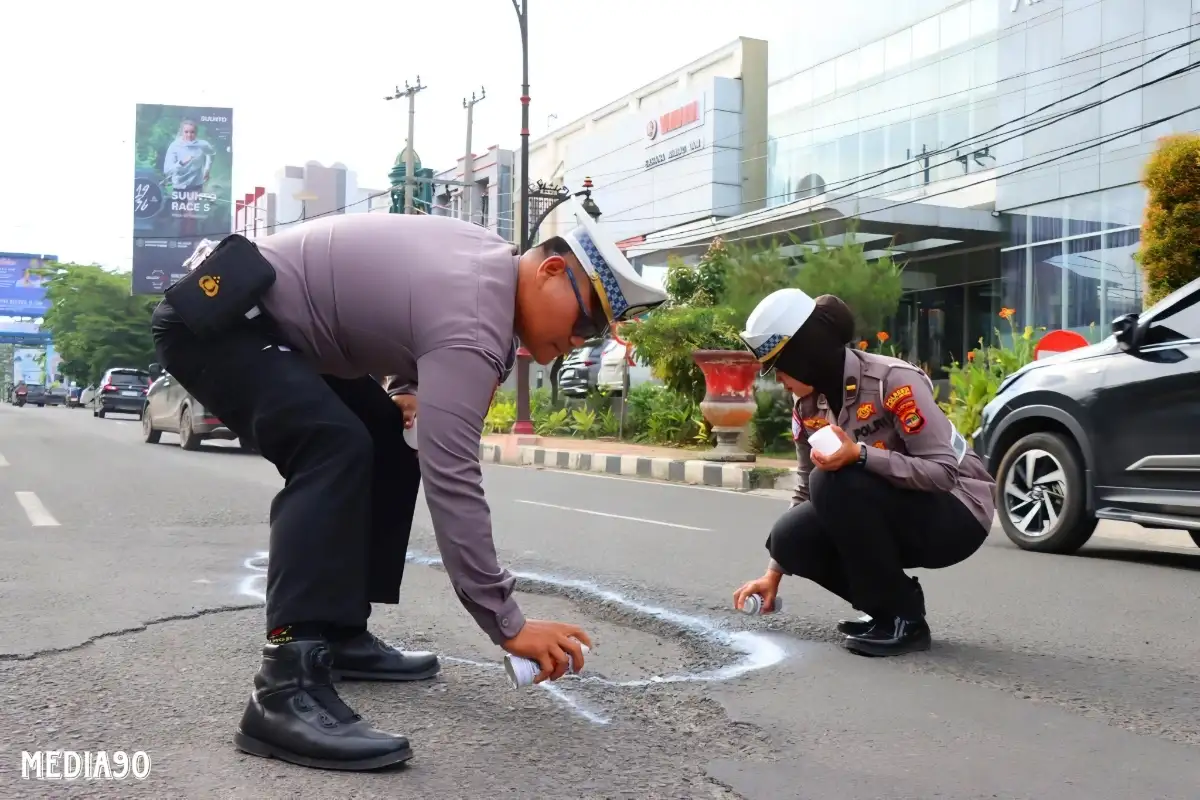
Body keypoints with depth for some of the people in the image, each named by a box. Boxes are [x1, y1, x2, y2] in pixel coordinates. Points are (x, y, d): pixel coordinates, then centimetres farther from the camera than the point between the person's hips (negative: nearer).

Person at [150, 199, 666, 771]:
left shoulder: (492, 262, 4)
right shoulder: (473, 319, -26)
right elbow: (451, 480, -30)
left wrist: (406, 390, 6)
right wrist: (508, 626, -24)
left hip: (267, 321, 11)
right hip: (210, 315, -11)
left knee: (387, 450, 10)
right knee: (337, 450, -30)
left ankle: (340, 635, 13)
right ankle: (287, 690, -36)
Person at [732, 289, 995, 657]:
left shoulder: (893, 381, -24)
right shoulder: (809, 404, -2)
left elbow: (944, 472, -27)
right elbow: (807, 491, 7)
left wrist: (860, 455, -38)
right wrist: (774, 572, 4)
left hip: (956, 515, -7)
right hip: (893, 517, 7)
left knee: (837, 484, -31)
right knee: (790, 539, -16)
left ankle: (904, 618, -16)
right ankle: (887, 607, 4)